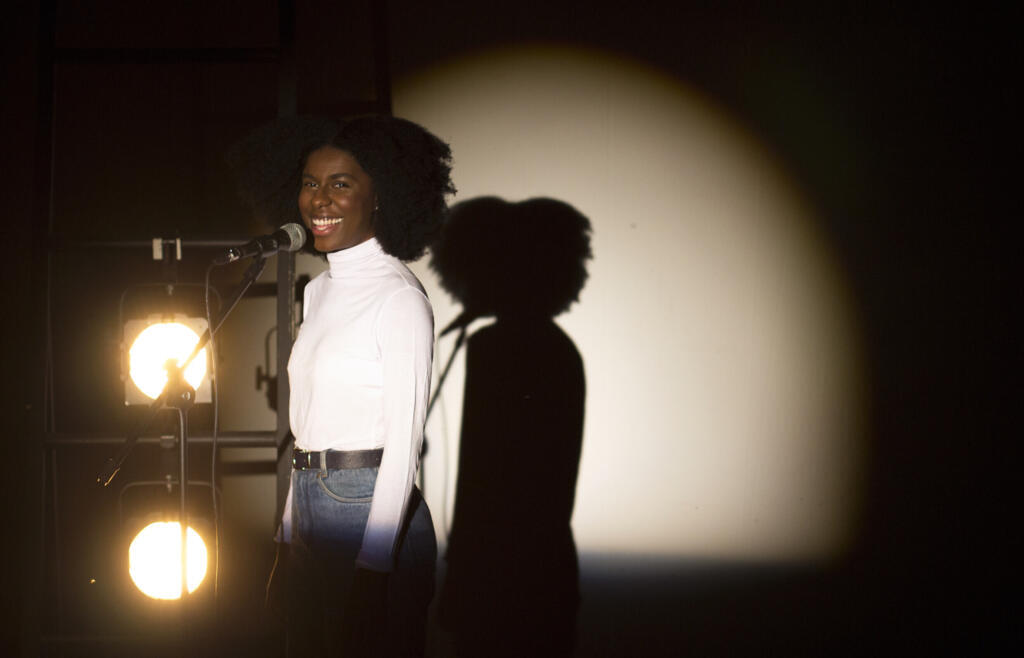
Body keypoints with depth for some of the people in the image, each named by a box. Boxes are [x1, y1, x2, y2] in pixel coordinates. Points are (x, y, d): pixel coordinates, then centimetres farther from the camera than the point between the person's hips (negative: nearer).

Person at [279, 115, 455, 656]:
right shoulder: (319, 291, 12)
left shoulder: (399, 298, -13)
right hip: (311, 507, 8)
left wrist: (371, 567, -19)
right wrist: (290, 528, 16)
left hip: (373, 509, -8)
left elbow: (403, 439, -16)